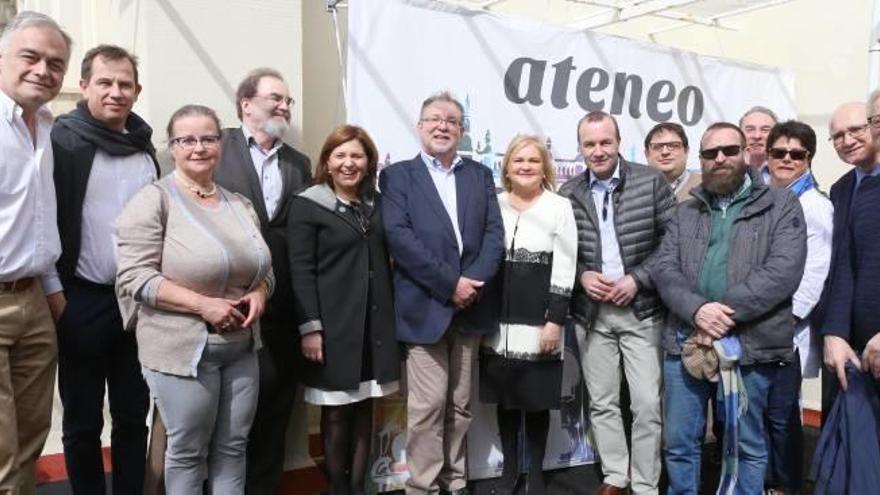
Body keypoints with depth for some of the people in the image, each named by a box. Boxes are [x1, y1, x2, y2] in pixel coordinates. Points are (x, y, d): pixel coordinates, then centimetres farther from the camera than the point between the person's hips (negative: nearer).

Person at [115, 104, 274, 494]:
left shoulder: (240, 205, 10)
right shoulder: (153, 200, -8)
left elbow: (263, 268, 16)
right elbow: (135, 276, -15)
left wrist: (258, 295, -6)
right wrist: (202, 304, -21)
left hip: (241, 347, 5)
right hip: (183, 348, -5)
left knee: (233, 447, 14)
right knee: (187, 452, 9)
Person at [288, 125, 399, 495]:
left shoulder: (377, 203, 12)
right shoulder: (307, 205, -2)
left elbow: (385, 261, 14)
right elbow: (301, 271, -8)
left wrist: (391, 317, 8)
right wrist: (310, 327, -15)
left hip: (375, 324, 4)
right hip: (333, 325, -4)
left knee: (364, 408, 9)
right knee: (336, 411, 4)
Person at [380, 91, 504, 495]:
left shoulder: (480, 175, 13)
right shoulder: (397, 175, 3)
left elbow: (494, 234, 4)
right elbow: (399, 237, -10)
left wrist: (472, 282, -12)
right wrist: (449, 284, -15)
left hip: (470, 305, 4)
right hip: (425, 306, -3)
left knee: (460, 405, 12)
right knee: (427, 406, -2)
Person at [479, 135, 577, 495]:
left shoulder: (559, 207, -3)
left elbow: (564, 269, -6)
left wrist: (555, 321, -11)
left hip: (539, 322, -3)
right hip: (498, 321, 3)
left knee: (537, 400, 7)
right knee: (506, 398, 13)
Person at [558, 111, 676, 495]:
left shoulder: (651, 182, -4)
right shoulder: (568, 194, 3)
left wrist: (638, 279, -12)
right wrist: (582, 276, -10)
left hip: (641, 309, -2)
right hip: (590, 312, 3)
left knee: (647, 405, 1)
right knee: (602, 403, 11)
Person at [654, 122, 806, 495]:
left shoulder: (781, 206, 3)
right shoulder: (684, 213, 14)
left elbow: (784, 272, -10)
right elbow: (664, 269, 2)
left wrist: (725, 314, -17)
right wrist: (697, 309, -16)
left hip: (751, 344, -3)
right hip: (685, 340, 3)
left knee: (746, 445, 10)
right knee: (678, 441, 10)